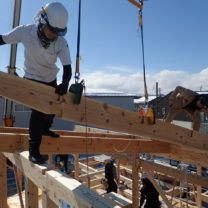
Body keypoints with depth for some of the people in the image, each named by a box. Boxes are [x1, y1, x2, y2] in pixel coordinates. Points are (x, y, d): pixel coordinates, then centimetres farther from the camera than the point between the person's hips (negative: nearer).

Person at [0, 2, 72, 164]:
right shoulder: (25, 32, -23)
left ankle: (45, 129, 47)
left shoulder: (61, 43, -22)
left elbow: (67, 67, -26)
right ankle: (34, 151, -3)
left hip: (50, 79, 4)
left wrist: (65, 83, -44)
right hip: (32, 79, -4)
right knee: (39, 110, -15)